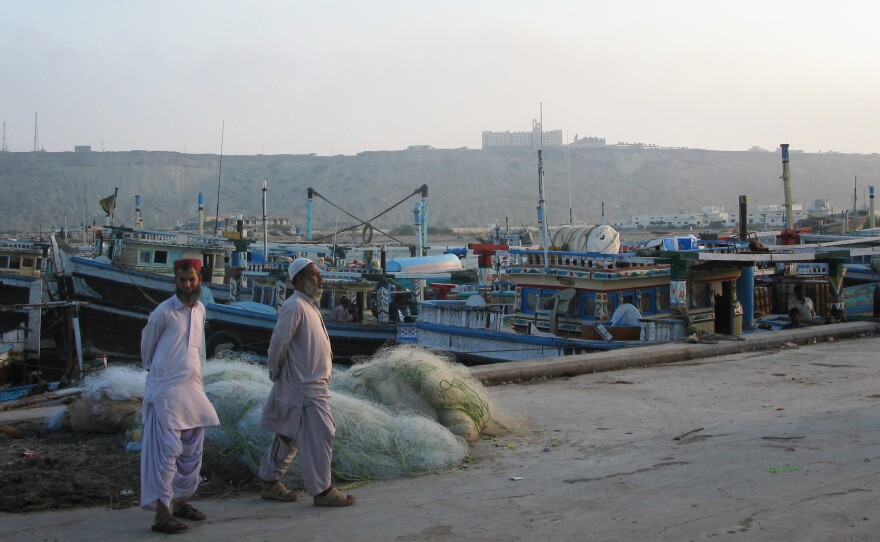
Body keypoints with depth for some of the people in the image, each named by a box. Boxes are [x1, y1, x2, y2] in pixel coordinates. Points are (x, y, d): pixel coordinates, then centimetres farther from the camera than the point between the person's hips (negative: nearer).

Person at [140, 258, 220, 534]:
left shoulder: (200, 309, 9)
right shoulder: (164, 311, -10)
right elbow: (146, 344, 3)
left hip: (193, 388, 7)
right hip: (166, 389, -7)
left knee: (192, 451, 13)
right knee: (167, 451, -10)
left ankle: (181, 501, 27)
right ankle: (161, 513, -7)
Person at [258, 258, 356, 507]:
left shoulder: (310, 306, 17)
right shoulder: (294, 306, -15)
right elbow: (279, 341, -20)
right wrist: (275, 370, -9)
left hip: (311, 382, 10)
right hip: (304, 385, -10)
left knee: (289, 435, 16)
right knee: (319, 435, -6)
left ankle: (269, 482, 26)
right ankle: (321, 490, 0)